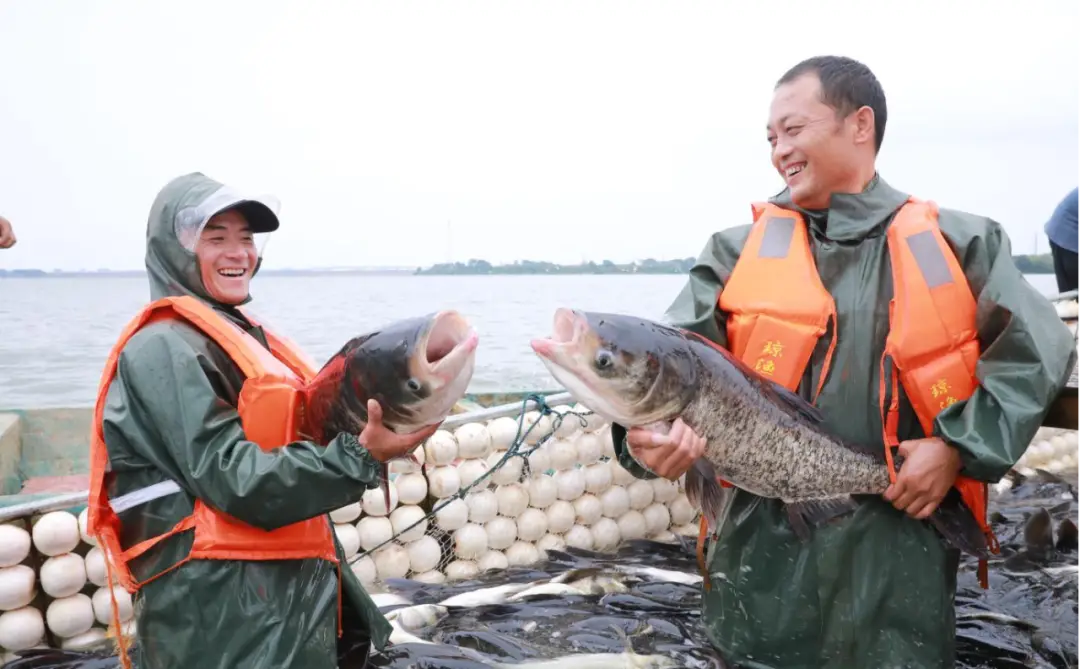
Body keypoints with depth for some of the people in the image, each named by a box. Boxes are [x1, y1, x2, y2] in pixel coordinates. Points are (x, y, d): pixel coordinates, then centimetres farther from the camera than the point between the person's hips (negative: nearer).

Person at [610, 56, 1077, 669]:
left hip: (901, 545, 0)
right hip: (766, 543, 1)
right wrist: (647, 433, -25)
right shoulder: (740, 251, 4)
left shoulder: (956, 244, 4)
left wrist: (959, 447, -8)